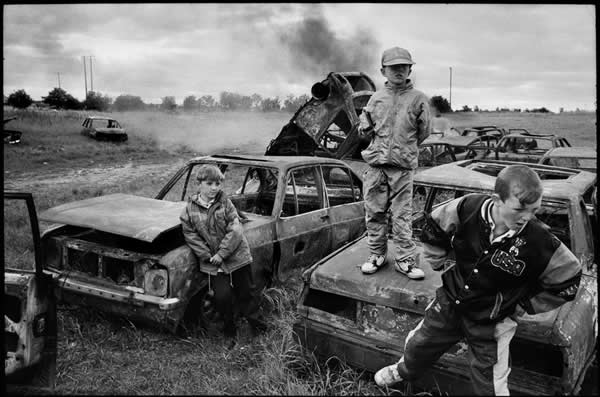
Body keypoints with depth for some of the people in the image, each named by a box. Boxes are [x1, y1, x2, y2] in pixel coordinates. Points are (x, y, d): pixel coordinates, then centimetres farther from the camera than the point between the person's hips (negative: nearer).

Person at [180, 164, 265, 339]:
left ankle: (255, 322, 33)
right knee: (222, 295, -8)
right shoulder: (190, 208, -1)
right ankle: (229, 324, 20)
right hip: (212, 261, 0)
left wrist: (222, 253, -16)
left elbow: (235, 230, -11)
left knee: (246, 292, 11)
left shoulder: (225, 202, -5)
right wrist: (207, 256, -11)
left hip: (237, 256, 0)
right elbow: (190, 234, -2)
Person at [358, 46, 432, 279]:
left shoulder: (418, 99, 2)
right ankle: (377, 254, 20)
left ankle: (404, 259, 10)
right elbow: (364, 129, 16)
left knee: (402, 214, 1)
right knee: (374, 212, 7)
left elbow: (424, 131, 6)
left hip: (403, 166, -3)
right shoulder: (376, 98, 9)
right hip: (376, 164, 3)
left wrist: (405, 147, 5)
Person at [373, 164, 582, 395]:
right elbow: (435, 224, -1)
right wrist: (435, 263, 2)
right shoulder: (468, 208, -23)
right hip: (449, 302, 3)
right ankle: (405, 371, 58)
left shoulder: (539, 242, -28)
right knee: (418, 345, 24)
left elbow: (568, 280, -10)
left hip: (491, 322, -3)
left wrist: (523, 306, -9)